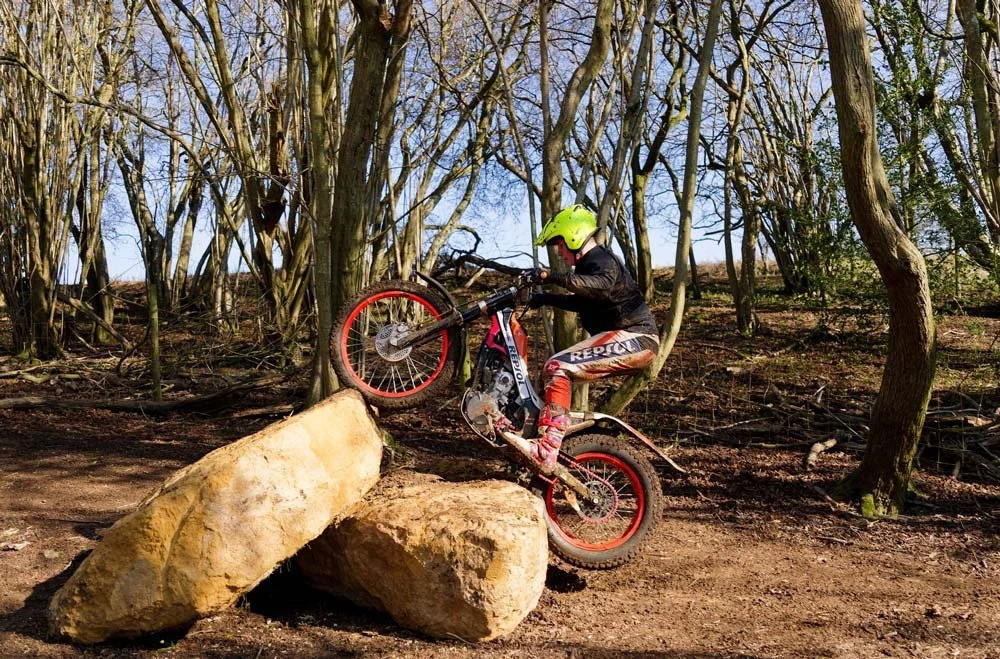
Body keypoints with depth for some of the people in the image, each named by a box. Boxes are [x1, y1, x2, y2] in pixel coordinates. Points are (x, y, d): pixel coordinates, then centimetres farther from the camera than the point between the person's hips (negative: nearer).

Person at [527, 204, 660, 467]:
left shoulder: (601, 261, -10)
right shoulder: (590, 263, 22)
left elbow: (603, 285, -36)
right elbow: (582, 302, 38)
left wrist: (556, 278, -40)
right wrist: (546, 298, 27)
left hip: (634, 338, -11)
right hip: (629, 339, 11)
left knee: (558, 368, -24)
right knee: (558, 371, 15)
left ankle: (547, 450, -31)